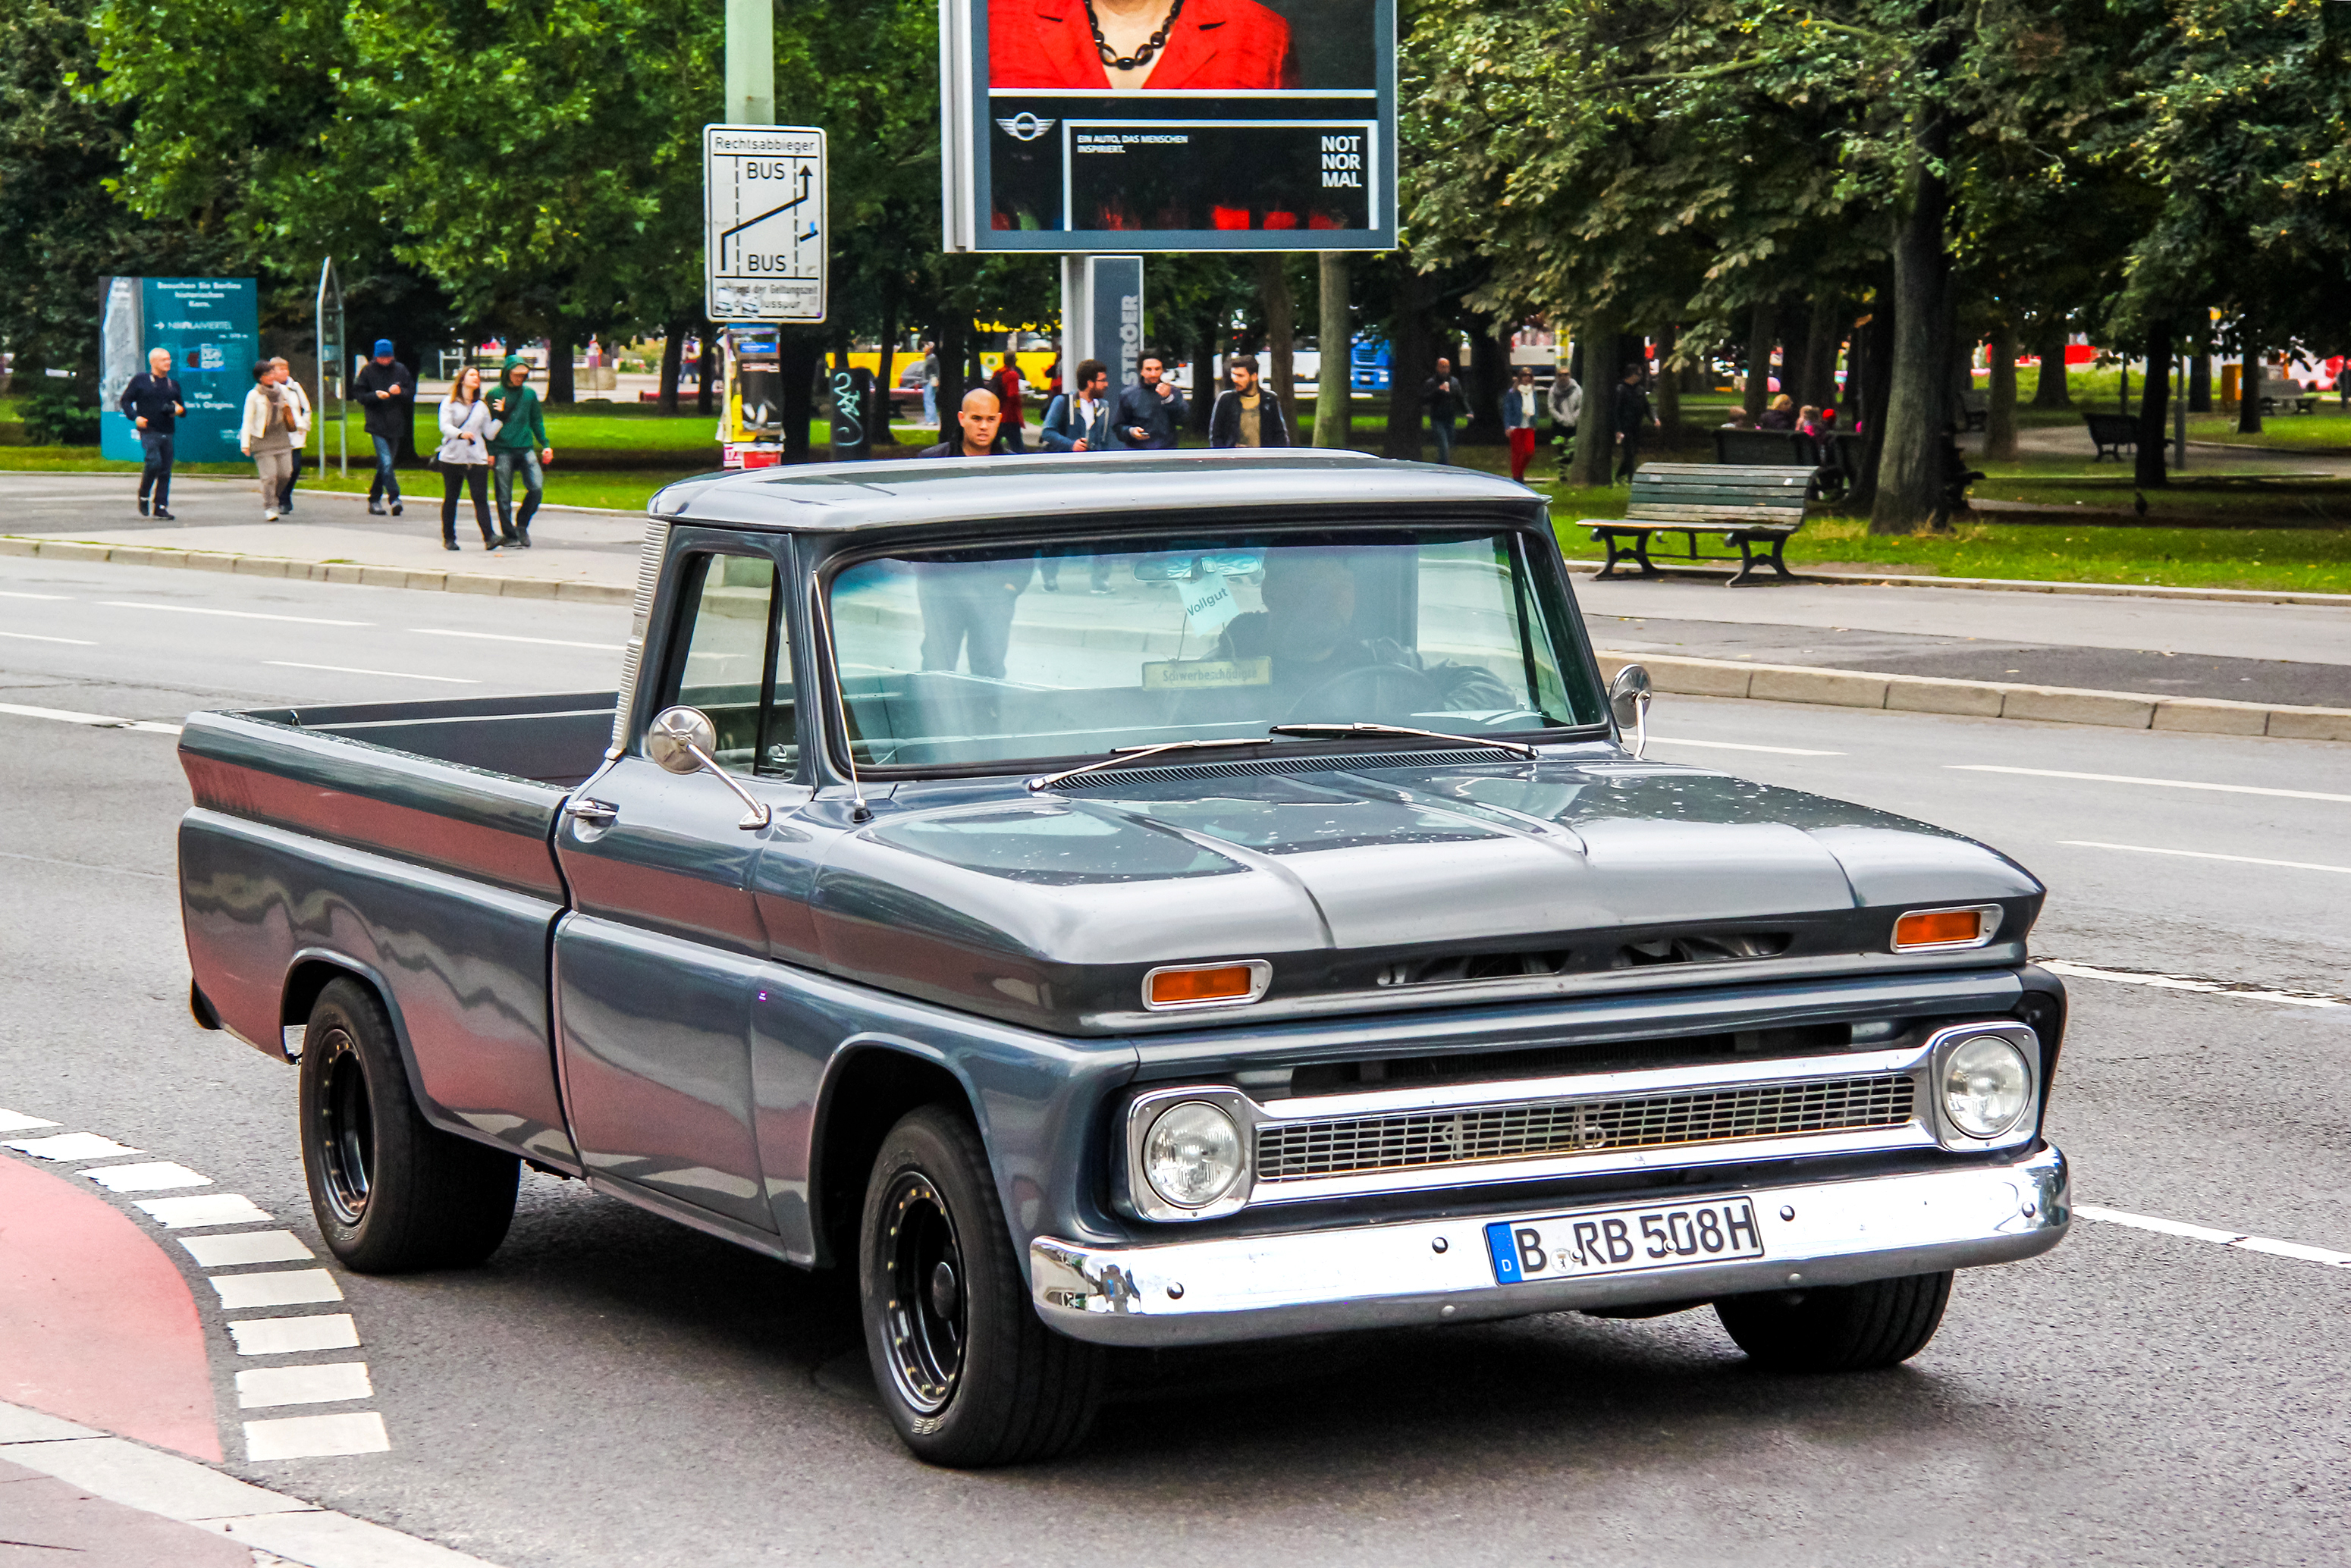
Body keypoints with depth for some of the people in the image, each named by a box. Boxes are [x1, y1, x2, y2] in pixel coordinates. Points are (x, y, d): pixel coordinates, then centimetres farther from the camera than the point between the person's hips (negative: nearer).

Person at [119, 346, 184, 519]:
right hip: (148, 431, -5)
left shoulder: (173, 385, 17)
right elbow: (126, 400, 6)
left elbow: (181, 406, 24)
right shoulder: (140, 380, 3)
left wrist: (180, 410, 0)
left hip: (167, 433, 5)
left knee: (165, 470, 2)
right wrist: (134, 417, -9)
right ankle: (143, 495, 3)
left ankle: (161, 507, 8)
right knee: (154, 462, -21)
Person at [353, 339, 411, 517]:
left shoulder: (400, 370, 8)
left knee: (384, 464, 9)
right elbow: (359, 395, 2)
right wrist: (376, 395, -16)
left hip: (395, 425, 3)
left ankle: (374, 500, 20)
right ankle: (394, 498, -19)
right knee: (386, 462, -17)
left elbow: (411, 393, 9)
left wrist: (400, 391, -12)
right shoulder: (368, 371, 2)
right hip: (377, 424, -3)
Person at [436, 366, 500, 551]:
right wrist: (461, 434, -27)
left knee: (480, 497, -10)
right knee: (451, 498, 5)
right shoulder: (449, 403, 6)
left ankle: (489, 537, -20)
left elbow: (489, 433, 13)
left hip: (476, 458, 2)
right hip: (452, 457, -2)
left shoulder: (481, 406, 17)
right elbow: (445, 426, -8)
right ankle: (449, 538, 15)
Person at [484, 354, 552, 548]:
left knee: (537, 487, -10)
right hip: (503, 450, -3)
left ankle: (522, 525, 9)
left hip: (526, 449, 3)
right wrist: (490, 452, -3)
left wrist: (545, 445, 10)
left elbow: (537, 422, 19)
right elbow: (489, 425, 2)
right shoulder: (495, 394, 1)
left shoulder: (529, 393, 11)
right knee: (504, 496, -1)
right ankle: (509, 534, 10)